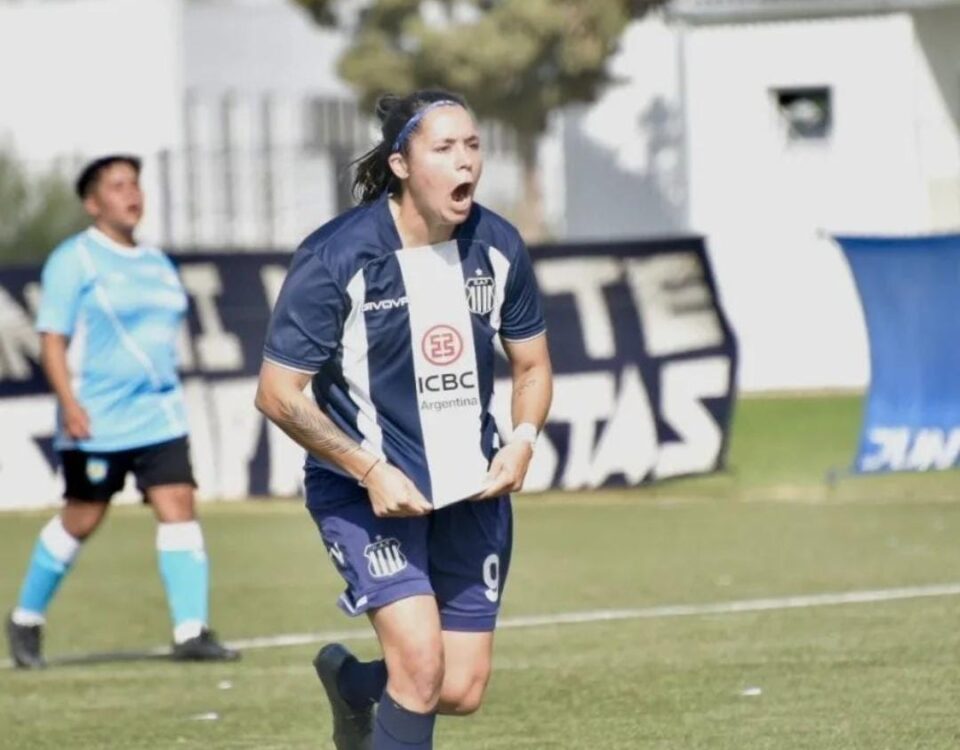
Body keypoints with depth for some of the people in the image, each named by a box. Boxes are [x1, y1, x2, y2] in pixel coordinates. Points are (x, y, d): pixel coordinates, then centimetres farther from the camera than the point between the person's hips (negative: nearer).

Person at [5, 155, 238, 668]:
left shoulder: (157, 264, 16)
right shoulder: (73, 261, -5)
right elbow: (52, 338, -10)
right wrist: (69, 404, -20)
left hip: (159, 416, 6)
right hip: (96, 423, -6)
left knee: (178, 506, -8)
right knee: (82, 518, 2)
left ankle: (191, 631, -13)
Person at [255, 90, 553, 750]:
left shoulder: (499, 247, -3)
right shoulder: (335, 258, -17)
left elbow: (532, 364, 12)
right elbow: (278, 393, -13)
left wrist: (522, 441, -8)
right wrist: (370, 469, -19)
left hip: (472, 489, 5)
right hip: (367, 488, -5)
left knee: (462, 690, 4)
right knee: (421, 658, -21)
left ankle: (350, 682, 37)